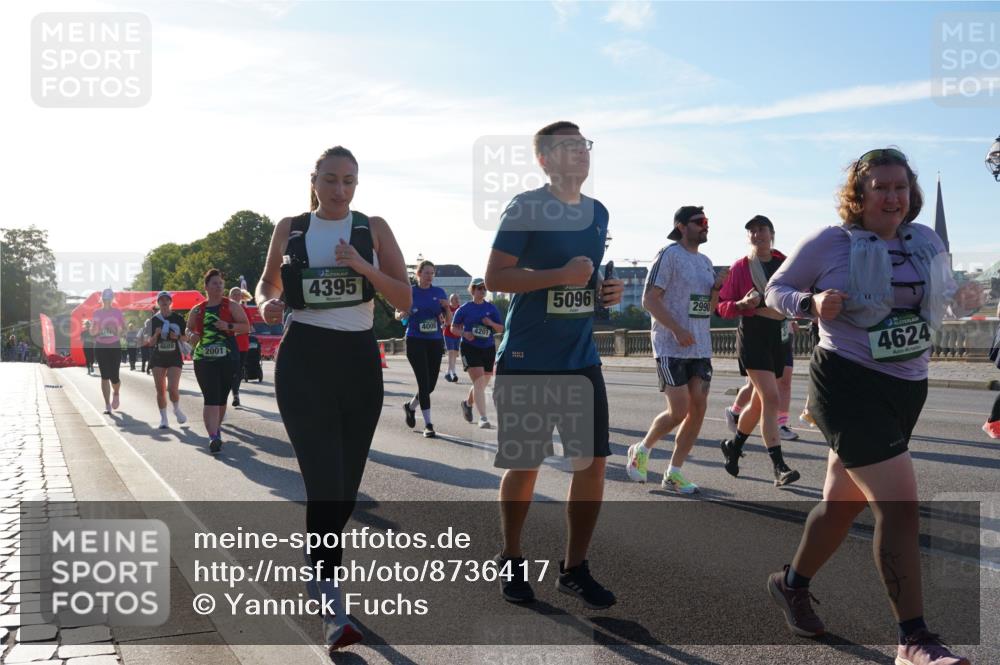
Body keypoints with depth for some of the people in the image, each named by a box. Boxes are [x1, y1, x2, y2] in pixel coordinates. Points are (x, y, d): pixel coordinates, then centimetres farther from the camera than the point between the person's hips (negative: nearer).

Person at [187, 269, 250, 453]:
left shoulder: (231, 306, 3)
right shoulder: (197, 310, 10)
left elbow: (246, 327, -1)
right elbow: (189, 329, 22)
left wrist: (229, 326, -18)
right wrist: (192, 335, -1)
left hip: (228, 358, 0)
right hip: (204, 360, 0)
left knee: (222, 398, 12)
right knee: (211, 398, -13)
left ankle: (217, 427, 35)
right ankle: (213, 437, -20)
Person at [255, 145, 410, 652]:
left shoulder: (374, 228, 5)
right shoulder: (290, 229, 6)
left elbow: (405, 300, -1)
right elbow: (268, 284, 19)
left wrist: (364, 267, -16)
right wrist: (267, 304, -5)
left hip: (359, 361, 2)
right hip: (304, 362, -2)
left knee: (346, 483, 8)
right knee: (324, 481, -13)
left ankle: (318, 572, 33)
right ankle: (333, 607, -8)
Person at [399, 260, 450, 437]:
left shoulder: (439, 292, 6)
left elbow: (448, 321, 7)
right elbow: (397, 314, 8)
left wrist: (447, 307, -13)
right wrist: (402, 314, -15)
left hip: (435, 342, 4)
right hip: (415, 341, -4)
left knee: (431, 384, 7)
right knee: (424, 382, -10)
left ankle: (410, 406, 36)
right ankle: (428, 424, -4)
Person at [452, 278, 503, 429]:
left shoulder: (492, 308, 7)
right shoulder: (464, 309, 0)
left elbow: (501, 329, 7)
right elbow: (454, 327, 5)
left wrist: (491, 323, -14)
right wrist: (464, 333, -14)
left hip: (488, 348, 4)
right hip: (470, 348, -4)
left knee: (482, 384, 15)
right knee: (479, 382, -17)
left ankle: (467, 403, 45)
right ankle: (483, 418, -18)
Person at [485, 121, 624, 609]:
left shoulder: (598, 212, 13)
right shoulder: (526, 207, -8)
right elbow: (494, 278, -14)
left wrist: (605, 291, 3)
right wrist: (562, 276, -20)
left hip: (581, 358, 6)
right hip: (527, 361, -6)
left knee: (593, 460, 3)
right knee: (523, 465, 4)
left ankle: (574, 568, 17)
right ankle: (511, 560, 26)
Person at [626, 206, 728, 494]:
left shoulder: (705, 262, 16)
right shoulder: (669, 255, -8)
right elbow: (649, 299, -14)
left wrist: (716, 289, 0)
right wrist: (678, 330, -22)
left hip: (701, 348, 7)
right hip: (671, 348, -7)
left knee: (699, 409, 1)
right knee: (679, 411, -10)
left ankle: (674, 473, 10)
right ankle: (642, 449, 16)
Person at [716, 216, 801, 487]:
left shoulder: (785, 263, 8)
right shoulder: (739, 267, 0)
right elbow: (723, 306, 0)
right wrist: (742, 304, -19)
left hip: (780, 336, 5)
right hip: (752, 335, -5)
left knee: (761, 401, 14)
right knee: (771, 399, -16)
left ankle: (734, 444, 37)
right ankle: (779, 467, -14)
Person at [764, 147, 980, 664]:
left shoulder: (927, 241, 8)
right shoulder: (830, 243, -7)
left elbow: (946, 300, 20)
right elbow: (775, 290, 1)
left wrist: (965, 300, -4)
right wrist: (812, 303, -20)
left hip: (907, 389, 7)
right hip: (850, 385, -6)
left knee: (845, 500, 17)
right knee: (899, 505, -14)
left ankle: (791, 583, 38)